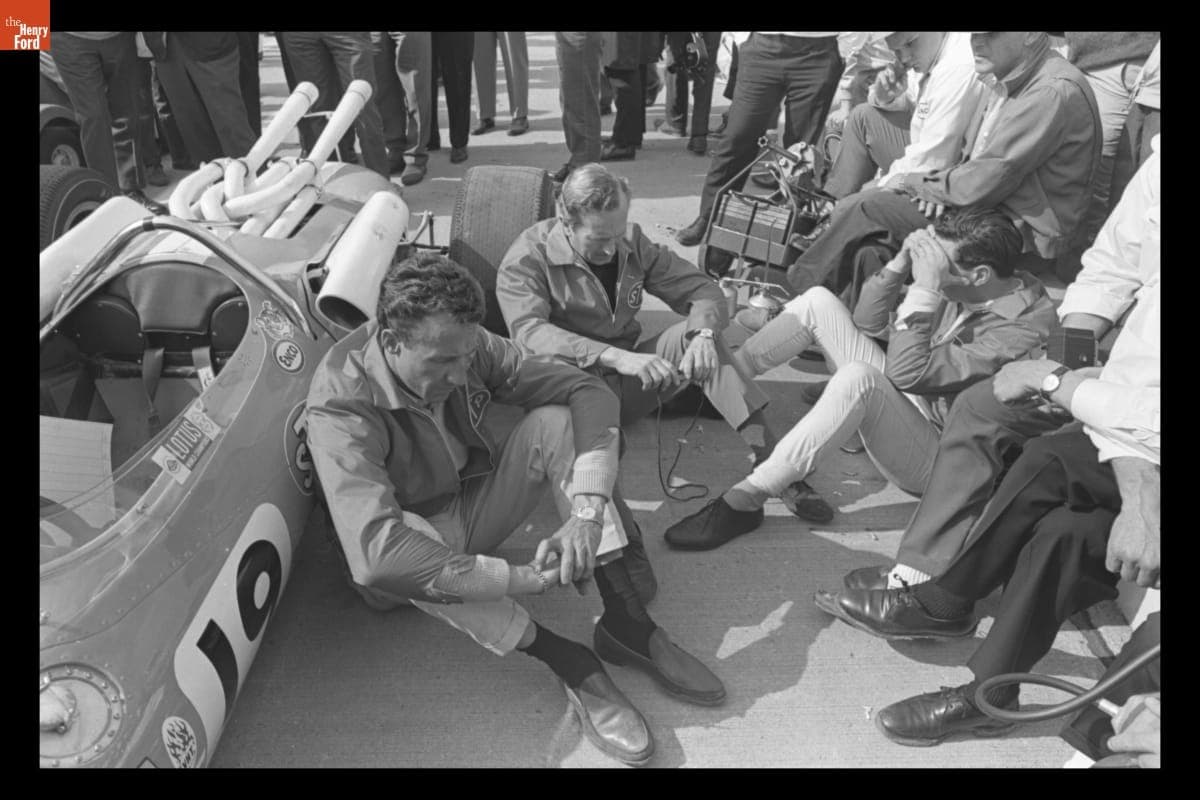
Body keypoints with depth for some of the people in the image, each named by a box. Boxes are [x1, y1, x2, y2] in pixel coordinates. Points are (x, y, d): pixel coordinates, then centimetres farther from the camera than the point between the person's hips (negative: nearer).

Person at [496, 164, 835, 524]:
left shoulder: (633, 244, 5)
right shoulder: (526, 259, -10)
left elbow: (703, 289, 2)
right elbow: (529, 333, -28)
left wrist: (702, 335, -23)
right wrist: (617, 357, -41)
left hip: (626, 385, 4)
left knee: (698, 333, -18)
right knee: (559, 366, -37)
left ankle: (773, 461, -25)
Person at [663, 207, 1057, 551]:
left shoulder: (1024, 326, -23)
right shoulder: (962, 289, -2)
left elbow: (907, 374, -29)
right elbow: (866, 324, 4)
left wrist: (925, 289, -31)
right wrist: (900, 264, -10)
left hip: (935, 458, -8)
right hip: (901, 400, 8)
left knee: (860, 375, -40)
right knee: (818, 300, -4)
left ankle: (744, 501, -34)